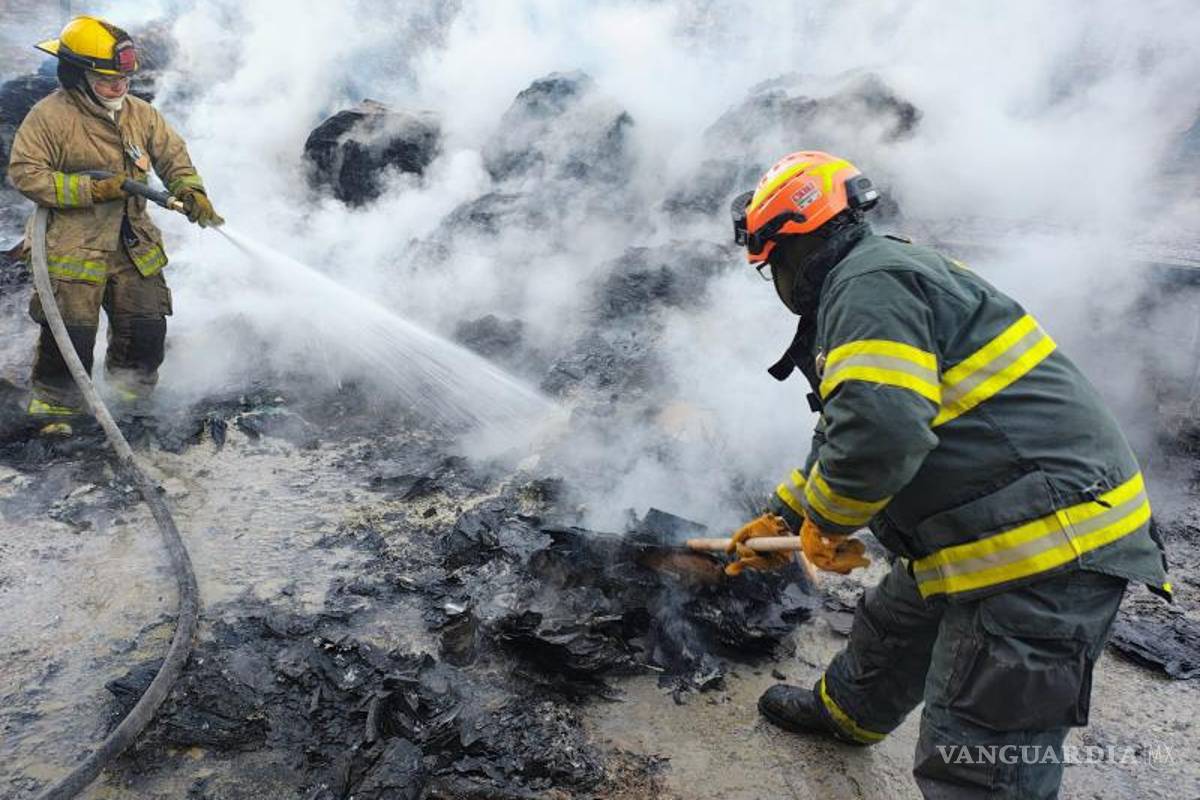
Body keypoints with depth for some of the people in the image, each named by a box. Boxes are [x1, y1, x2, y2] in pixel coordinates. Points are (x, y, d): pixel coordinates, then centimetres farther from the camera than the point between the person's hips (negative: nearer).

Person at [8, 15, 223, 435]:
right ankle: (53, 403, 19)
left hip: (134, 246, 5)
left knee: (147, 329, 6)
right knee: (70, 335, -2)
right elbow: (24, 172, -10)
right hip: (73, 248, -5)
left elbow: (172, 153, 11)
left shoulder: (140, 113, 6)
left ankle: (130, 392, 29)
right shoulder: (49, 116, -8)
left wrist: (191, 190, -9)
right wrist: (88, 189, -18)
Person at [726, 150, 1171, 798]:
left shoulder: (871, 285, -18)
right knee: (893, 623, 31)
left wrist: (826, 522, -12)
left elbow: (878, 434, -32)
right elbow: (844, 434, 25)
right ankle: (845, 711, 57)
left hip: (1046, 550, -11)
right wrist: (781, 517, 27)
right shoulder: (871, 282, 17)